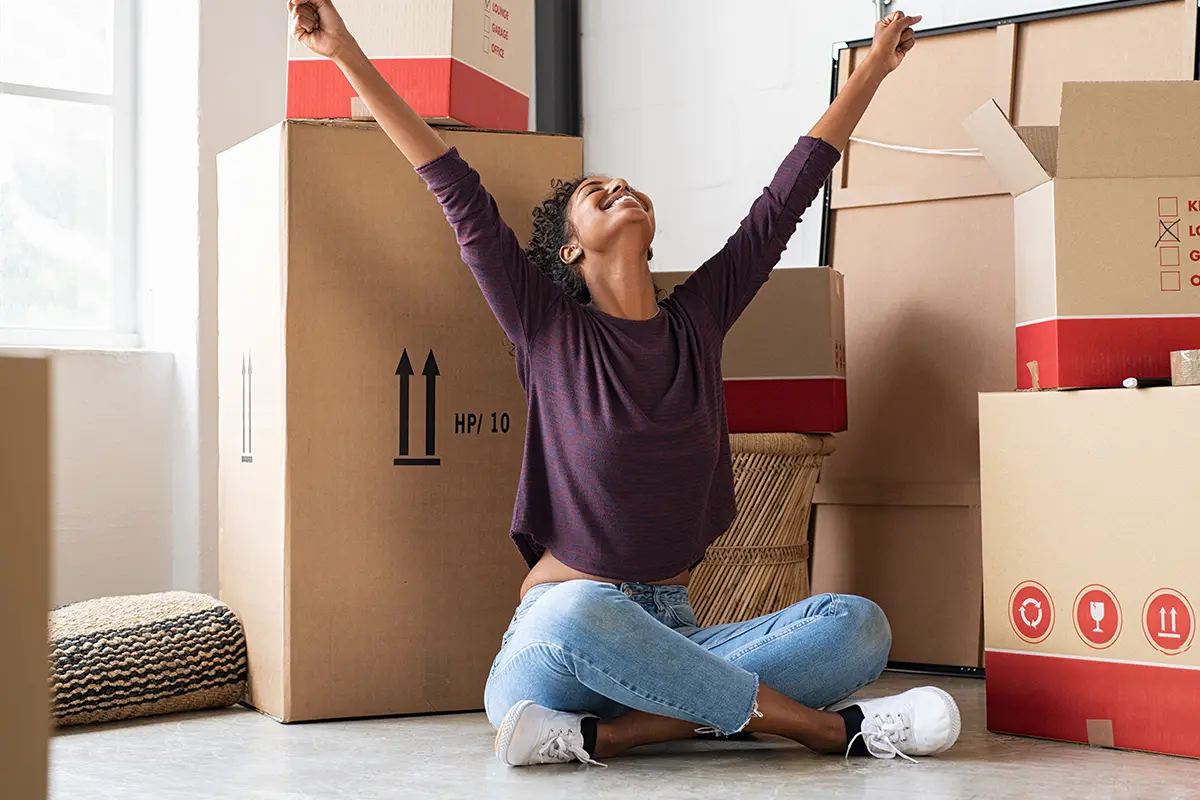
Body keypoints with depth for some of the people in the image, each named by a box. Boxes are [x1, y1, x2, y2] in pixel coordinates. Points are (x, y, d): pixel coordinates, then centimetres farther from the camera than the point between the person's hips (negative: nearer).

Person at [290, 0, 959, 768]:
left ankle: (607, 732, -28)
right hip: (558, 628, -4)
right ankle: (831, 726, -27)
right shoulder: (551, 331, 3)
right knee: (578, 612, -40)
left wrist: (876, 64, 26)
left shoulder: (697, 320, 12)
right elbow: (460, 194, -1)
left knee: (861, 625, -19)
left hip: (672, 635, 4)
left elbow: (789, 194, 18)